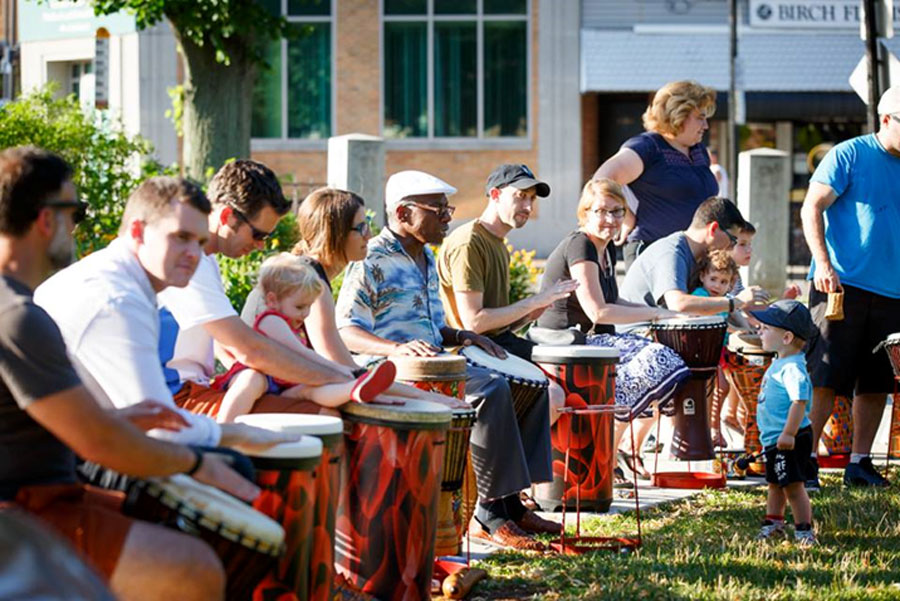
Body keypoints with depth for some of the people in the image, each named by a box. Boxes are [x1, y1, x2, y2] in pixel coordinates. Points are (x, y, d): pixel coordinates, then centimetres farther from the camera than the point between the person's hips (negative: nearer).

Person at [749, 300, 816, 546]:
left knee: (793, 485, -9)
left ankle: (804, 532, -5)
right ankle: (773, 524, 36)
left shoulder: (792, 368, -22)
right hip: (774, 440, 11)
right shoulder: (779, 364, 12)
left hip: (789, 441, -11)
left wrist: (789, 433, -33)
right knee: (775, 484, 22)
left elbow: (800, 400, -30)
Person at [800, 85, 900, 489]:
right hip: (841, 287, -6)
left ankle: (860, 463, 17)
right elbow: (811, 208, -6)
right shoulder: (849, 156, -2)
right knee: (824, 380, -8)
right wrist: (823, 264, -17)